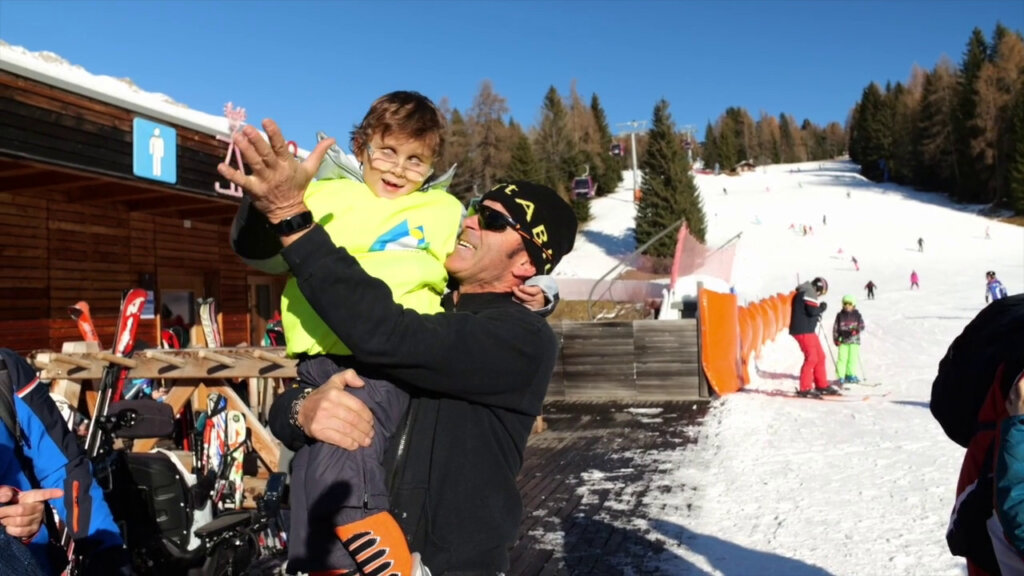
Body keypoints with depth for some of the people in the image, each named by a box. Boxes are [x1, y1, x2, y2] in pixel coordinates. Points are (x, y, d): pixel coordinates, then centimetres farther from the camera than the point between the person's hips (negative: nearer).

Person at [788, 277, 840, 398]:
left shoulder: (804, 293, 21)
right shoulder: (808, 293, -10)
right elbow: (812, 310, -21)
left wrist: (818, 312, 8)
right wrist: (822, 307, -4)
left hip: (808, 330, 11)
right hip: (804, 331, -11)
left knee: (820, 356, 14)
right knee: (811, 358, -12)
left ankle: (822, 385, 22)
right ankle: (805, 389, -10)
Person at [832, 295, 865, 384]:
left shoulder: (857, 315, 3)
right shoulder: (840, 315, 3)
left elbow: (862, 326, 1)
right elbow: (835, 327, 6)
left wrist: (856, 330, -20)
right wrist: (836, 339, -1)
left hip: (854, 340, 1)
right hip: (843, 340, -1)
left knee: (853, 358, 3)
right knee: (842, 358, -4)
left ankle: (851, 375, 16)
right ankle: (840, 376, 1)